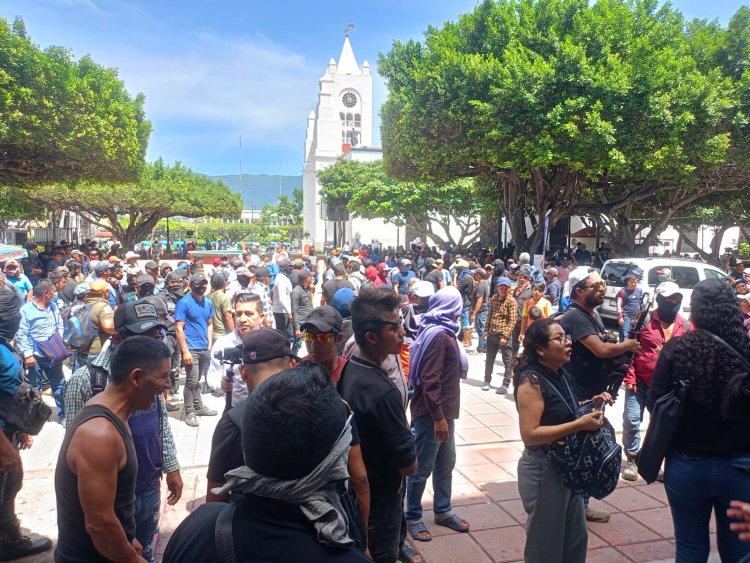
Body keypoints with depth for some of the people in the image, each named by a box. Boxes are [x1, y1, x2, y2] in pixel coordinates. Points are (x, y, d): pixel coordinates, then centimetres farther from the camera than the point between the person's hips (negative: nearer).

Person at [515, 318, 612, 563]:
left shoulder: (561, 376, 4)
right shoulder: (532, 381, -22)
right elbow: (529, 434, -27)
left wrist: (590, 404, 2)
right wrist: (579, 424, -28)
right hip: (543, 470, -8)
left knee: (576, 537, 21)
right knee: (545, 543, 8)